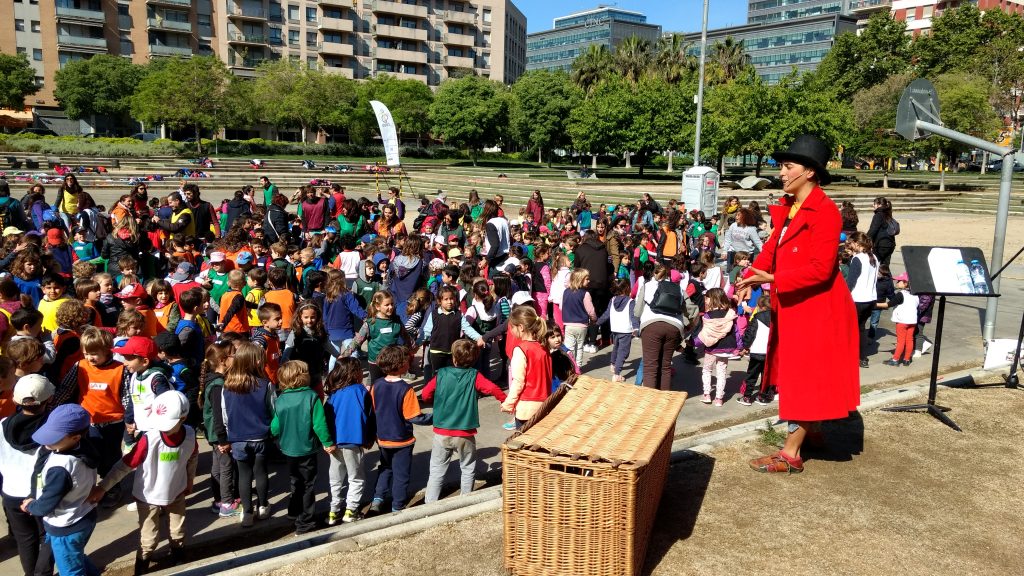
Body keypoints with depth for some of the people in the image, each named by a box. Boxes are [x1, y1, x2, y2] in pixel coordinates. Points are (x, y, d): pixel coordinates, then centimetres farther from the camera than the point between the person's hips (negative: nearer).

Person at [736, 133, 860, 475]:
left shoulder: (825, 212, -20)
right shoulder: (787, 207, 6)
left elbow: (820, 268, -25)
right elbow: (772, 247, 7)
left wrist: (771, 279, -26)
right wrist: (751, 276, -9)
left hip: (816, 307, -9)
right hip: (793, 304, 9)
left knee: (804, 375, -1)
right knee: (798, 371, 21)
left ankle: (790, 454, 7)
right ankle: (813, 430, 40)